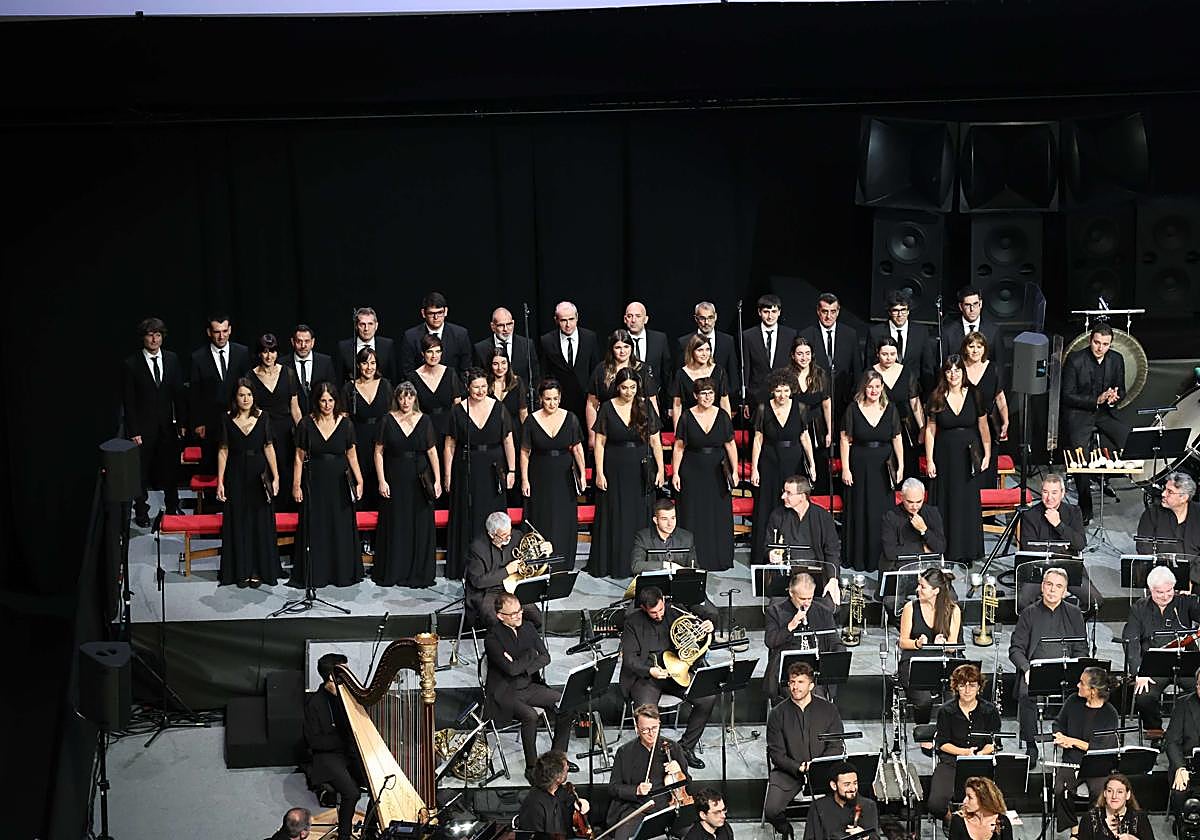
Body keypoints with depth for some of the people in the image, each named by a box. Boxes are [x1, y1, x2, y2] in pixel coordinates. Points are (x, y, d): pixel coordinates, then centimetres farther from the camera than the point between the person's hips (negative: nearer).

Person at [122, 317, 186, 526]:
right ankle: (141, 512, 21)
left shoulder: (172, 360, 2)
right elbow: (128, 401, -8)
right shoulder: (131, 364, -9)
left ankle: (172, 507, 31)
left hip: (167, 425, 3)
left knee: (171, 468, 14)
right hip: (143, 428, -3)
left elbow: (179, 393, 6)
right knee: (141, 471, 6)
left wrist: (182, 422, 3)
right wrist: (133, 431, -11)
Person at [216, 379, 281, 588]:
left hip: (259, 475, 0)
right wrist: (220, 482, -3)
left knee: (260, 521, 4)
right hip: (236, 476, 0)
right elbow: (223, 451, 1)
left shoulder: (263, 417, -1)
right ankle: (241, 571, 12)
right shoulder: (228, 420, -1)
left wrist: (275, 477, -6)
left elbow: (269, 447, 0)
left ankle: (258, 570, 12)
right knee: (238, 522, 4)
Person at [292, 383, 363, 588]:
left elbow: (352, 455, 4)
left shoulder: (345, 424, 1)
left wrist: (359, 481, -3)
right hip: (315, 483, -1)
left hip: (340, 483, 1)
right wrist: (296, 485, -2)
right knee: (315, 529, 3)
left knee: (341, 528, 4)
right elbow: (299, 457, 1)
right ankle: (316, 573, 11)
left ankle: (343, 572, 14)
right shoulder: (306, 424, -2)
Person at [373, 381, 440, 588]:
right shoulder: (388, 420, 0)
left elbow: (432, 452, 3)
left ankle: (418, 573, 10)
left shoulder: (424, 421, 3)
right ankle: (392, 573, 12)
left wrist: (437, 480, -4)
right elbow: (378, 452, 1)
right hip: (395, 480, -1)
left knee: (420, 526, 2)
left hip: (419, 481, 1)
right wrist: (382, 481, -7)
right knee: (395, 525, 3)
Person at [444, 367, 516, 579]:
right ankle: (465, 567, 10)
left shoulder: (498, 409, -1)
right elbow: (449, 446, 1)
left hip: (493, 471, 1)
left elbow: (508, 442, 3)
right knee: (467, 518, 3)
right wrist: (447, 475, -1)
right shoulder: (458, 412, -3)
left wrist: (511, 470, 0)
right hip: (467, 472, 0)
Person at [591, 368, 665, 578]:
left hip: (641, 471, 1)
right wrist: (599, 473, -7)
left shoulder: (646, 407, 2)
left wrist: (660, 469, -1)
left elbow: (655, 441, 4)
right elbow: (599, 443, -1)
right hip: (615, 470, -1)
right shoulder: (607, 408, -2)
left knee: (639, 517, 4)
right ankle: (612, 564, 10)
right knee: (615, 517, 3)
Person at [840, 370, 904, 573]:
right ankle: (859, 559, 13)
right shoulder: (853, 408, -3)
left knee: (883, 512, 3)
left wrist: (901, 467, -3)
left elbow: (897, 439, 4)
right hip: (860, 466, -1)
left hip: (884, 467, 1)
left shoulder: (890, 409, 2)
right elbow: (845, 439, -2)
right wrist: (845, 468, -6)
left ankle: (881, 558, 13)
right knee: (860, 512, 4)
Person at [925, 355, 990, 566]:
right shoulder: (937, 398, -2)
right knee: (946, 501, 3)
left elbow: (983, 427, 4)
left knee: (969, 501, 4)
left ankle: (968, 552, 13)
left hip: (969, 456, 0)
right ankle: (947, 552, 10)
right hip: (945, 456, 0)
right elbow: (930, 430, 1)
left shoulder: (974, 396, -1)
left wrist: (987, 454, 1)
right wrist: (929, 460, -2)